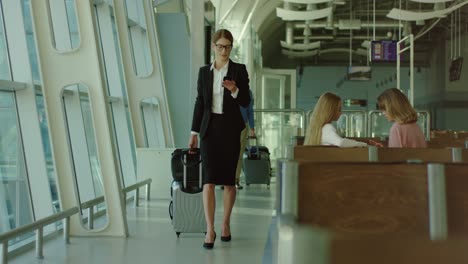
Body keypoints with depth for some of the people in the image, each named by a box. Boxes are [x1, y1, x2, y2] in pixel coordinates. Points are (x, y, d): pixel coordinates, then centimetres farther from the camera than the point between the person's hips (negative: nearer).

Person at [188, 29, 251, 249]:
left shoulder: (239, 70, 1)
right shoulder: (204, 71, 7)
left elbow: (246, 102, -2)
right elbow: (200, 102, 9)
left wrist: (234, 90, -23)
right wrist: (194, 132, 6)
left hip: (230, 128, -1)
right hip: (209, 128, 1)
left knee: (228, 179, 7)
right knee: (209, 180, -8)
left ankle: (226, 223, 24)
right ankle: (210, 230, -9)